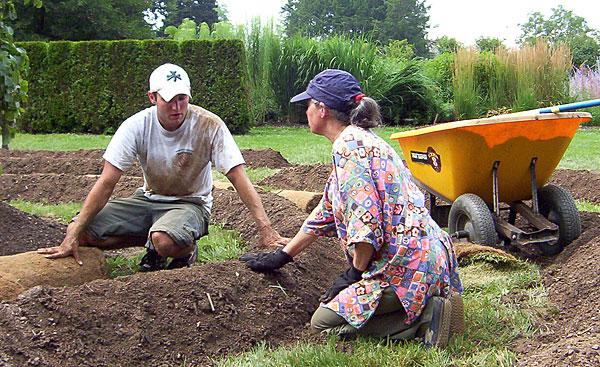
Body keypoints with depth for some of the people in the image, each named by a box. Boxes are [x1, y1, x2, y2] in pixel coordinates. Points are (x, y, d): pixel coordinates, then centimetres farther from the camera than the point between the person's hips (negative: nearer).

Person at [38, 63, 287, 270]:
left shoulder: (210, 126, -19)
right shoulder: (136, 126, -14)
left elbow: (238, 178, -18)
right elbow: (107, 183, -15)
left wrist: (265, 229, -27)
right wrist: (72, 238, -20)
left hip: (191, 203, -4)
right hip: (149, 199, 4)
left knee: (166, 240, -39)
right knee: (80, 232, -15)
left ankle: (187, 250, -2)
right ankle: (152, 244, 3)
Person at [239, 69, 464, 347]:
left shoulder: (348, 147, -14)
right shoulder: (361, 140, 19)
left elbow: (366, 219, -23)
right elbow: (327, 211, 24)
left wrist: (355, 273, -8)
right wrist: (281, 257, 27)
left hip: (405, 266, -10)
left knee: (323, 322, -1)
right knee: (338, 303, 24)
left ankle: (427, 314, -9)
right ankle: (427, 305, 9)